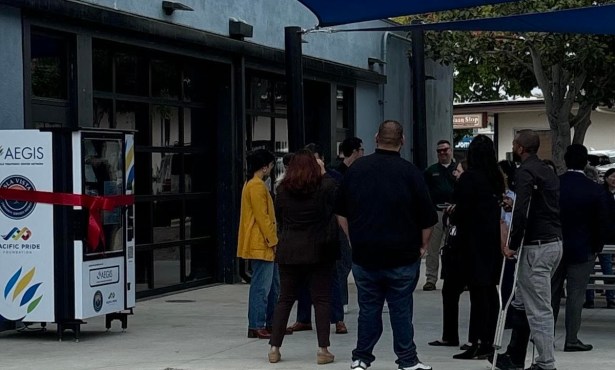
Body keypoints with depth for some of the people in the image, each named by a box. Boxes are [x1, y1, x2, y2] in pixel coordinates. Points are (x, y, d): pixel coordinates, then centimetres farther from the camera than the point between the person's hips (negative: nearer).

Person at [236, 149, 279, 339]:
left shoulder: (253, 184, 19)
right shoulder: (257, 186, -15)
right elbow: (262, 216, -19)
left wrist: (272, 240, 21)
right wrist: (272, 241, -16)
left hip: (264, 245, 11)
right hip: (261, 245, -11)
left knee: (273, 285, 16)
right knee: (261, 286, -8)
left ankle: (271, 323, 22)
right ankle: (256, 326, -6)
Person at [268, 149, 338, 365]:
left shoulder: (283, 190, 2)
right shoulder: (325, 187, -8)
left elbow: (279, 218, 11)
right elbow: (338, 197, 12)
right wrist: (324, 173, 17)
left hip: (288, 252, 3)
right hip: (319, 251, -3)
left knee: (285, 299, 10)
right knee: (321, 300, 4)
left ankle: (274, 348, 10)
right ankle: (323, 350, 1)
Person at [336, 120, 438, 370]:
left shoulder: (356, 169, 1)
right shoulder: (410, 172, -7)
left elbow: (341, 213, 10)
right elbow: (427, 218, -4)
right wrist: (423, 245, 11)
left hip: (364, 255, 2)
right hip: (402, 256, -2)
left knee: (368, 308, 11)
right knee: (401, 309, 5)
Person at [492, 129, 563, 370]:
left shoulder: (525, 172, -12)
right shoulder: (547, 171, 18)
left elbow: (522, 212, -23)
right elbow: (556, 207, 21)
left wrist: (513, 245, -15)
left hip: (537, 246, -10)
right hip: (555, 242, 10)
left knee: (539, 309, -5)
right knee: (522, 302, 18)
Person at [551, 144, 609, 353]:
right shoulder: (595, 190, -12)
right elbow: (602, 222, -6)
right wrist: (597, 247, 7)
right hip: (582, 250, -3)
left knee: (552, 292, 13)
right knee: (575, 295, 1)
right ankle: (571, 340, 2)